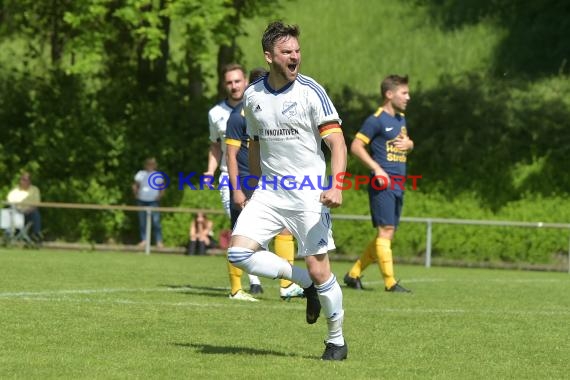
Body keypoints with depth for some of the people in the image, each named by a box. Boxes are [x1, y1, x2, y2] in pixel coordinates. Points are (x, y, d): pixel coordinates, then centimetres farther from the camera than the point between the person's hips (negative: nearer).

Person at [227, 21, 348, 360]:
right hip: (269, 191, 5)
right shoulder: (253, 95, 6)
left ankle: (337, 341, 13)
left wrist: (336, 185, -26)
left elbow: (337, 142, -12)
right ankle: (305, 283, 7)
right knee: (239, 251, -14)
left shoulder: (310, 91, -9)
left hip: (309, 194, -4)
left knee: (319, 270, -6)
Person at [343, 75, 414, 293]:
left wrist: (409, 144, 7)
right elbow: (356, 146, -12)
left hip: (398, 185, 9)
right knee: (386, 231, -11)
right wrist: (376, 168, -19)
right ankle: (390, 283, -12)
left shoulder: (401, 119, 17)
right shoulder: (376, 120, -9)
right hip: (383, 184, -9)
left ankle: (354, 274, 18)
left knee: (386, 234, 9)